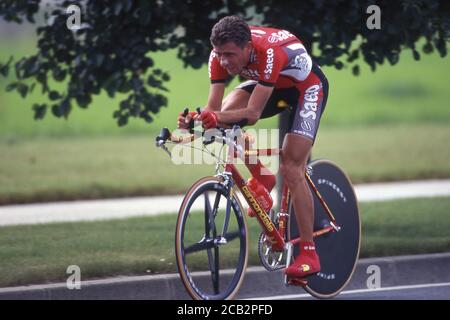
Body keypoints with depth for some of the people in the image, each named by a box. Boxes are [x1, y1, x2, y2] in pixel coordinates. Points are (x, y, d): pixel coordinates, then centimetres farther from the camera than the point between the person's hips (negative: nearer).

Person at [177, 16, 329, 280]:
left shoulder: (269, 52, -41)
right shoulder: (221, 56, -24)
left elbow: (253, 113, -42)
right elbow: (215, 108, -24)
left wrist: (219, 117, -59)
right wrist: (197, 119, -45)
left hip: (307, 86, -6)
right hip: (270, 85, 6)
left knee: (291, 169, -16)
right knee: (228, 114, -21)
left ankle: (309, 254, -11)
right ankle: (263, 179, 3)